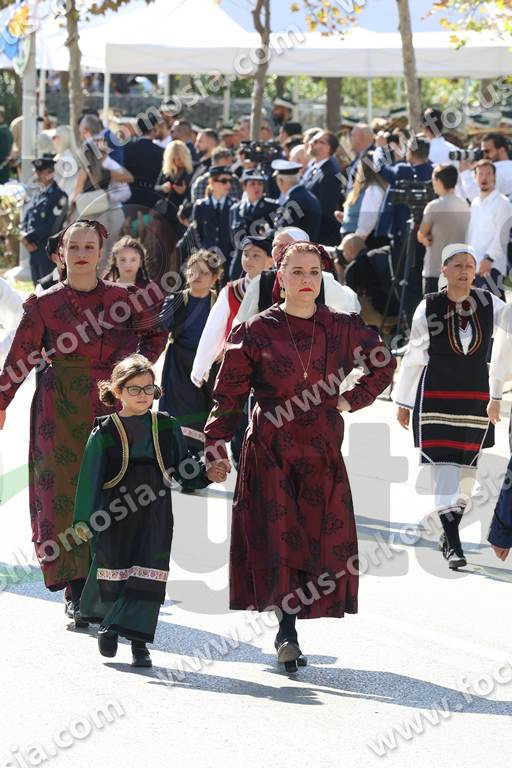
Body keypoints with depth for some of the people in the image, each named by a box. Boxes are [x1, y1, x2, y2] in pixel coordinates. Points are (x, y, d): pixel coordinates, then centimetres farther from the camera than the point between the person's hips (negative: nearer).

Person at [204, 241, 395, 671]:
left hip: (322, 450, 3)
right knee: (275, 537, -15)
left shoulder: (341, 329, 7)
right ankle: (287, 632, -18)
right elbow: (229, 394, 1)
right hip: (270, 449, -3)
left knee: (322, 539, 0)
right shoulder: (256, 332, 1)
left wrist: (351, 401, 9)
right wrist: (216, 447, -9)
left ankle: (290, 626, 11)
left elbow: (384, 364, 22)